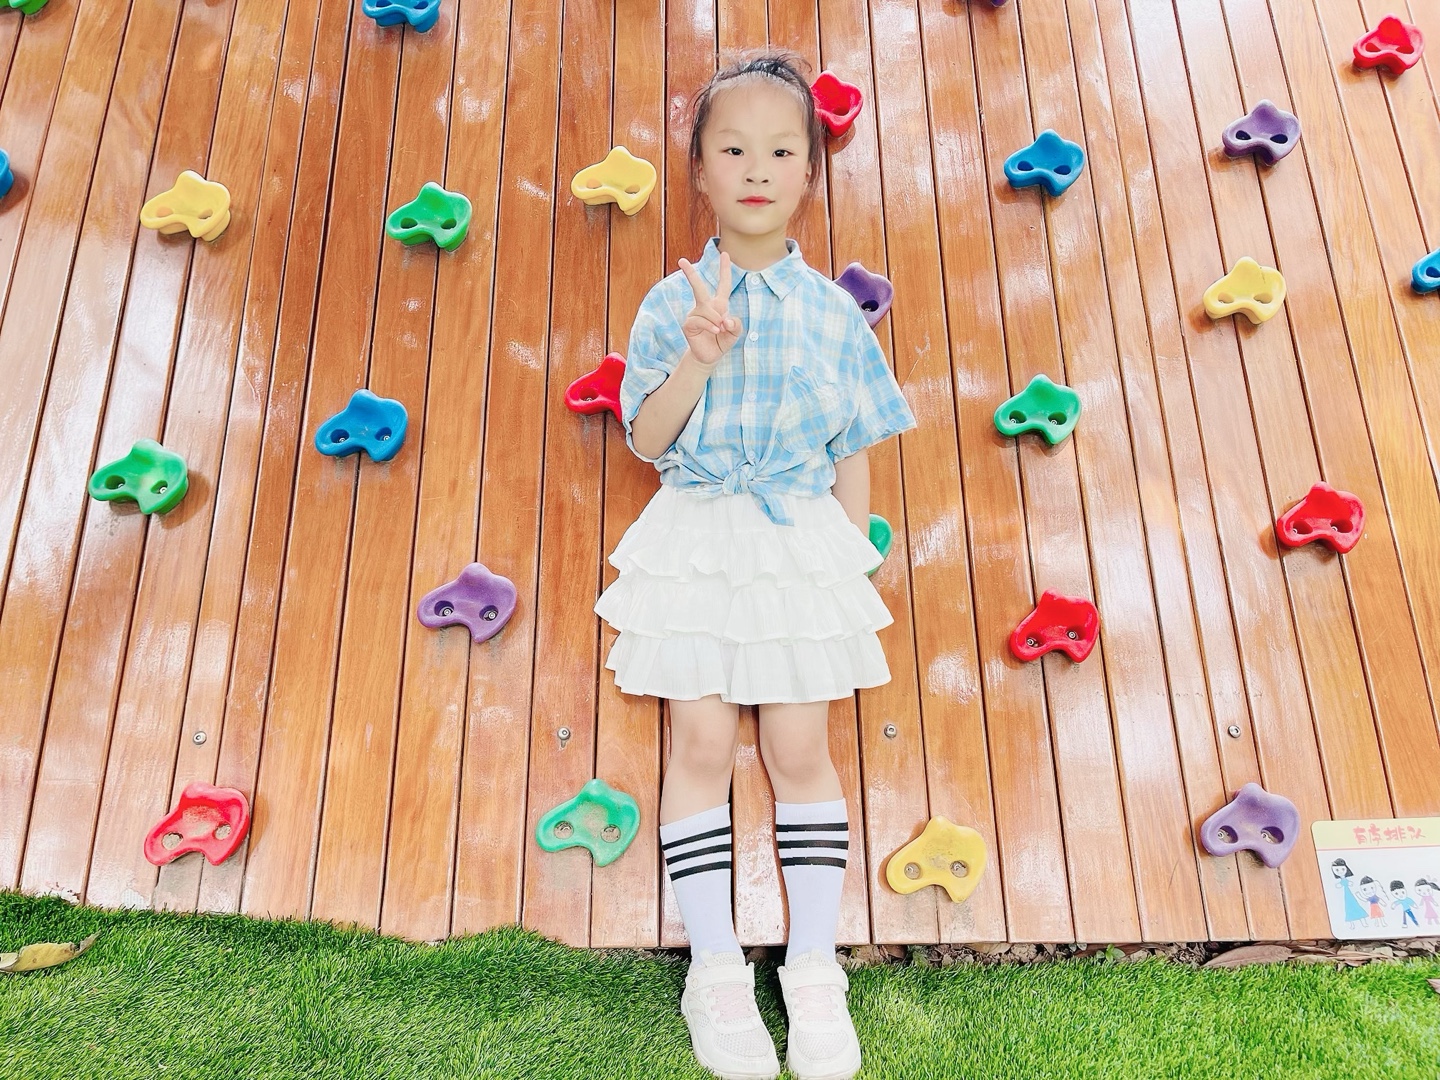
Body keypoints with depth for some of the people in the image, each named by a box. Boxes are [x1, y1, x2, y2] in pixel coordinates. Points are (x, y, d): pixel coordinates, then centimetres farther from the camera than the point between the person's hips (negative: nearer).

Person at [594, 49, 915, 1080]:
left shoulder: (833, 314, 7)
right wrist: (700, 357, -18)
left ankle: (815, 972, 17)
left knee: (801, 750, 3)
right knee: (702, 743, 0)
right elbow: (647, 437, -4)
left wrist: (854, 559, 2)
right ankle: (716, 970, 15)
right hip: (697, 539, 0)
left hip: (805, 541, 1)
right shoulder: (674, 301, 4)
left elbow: (853, 457, 8)